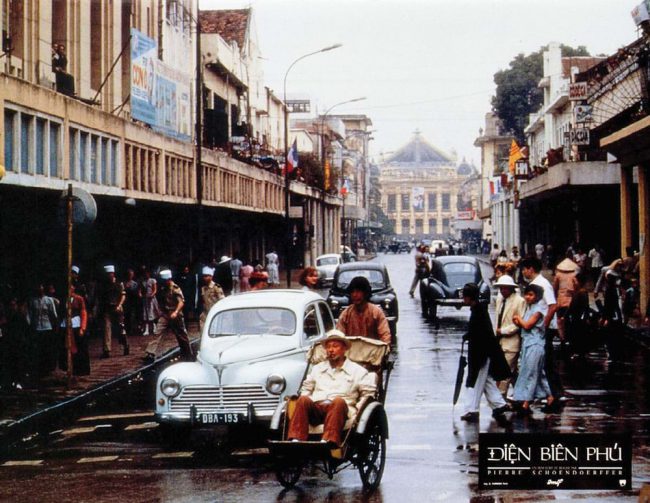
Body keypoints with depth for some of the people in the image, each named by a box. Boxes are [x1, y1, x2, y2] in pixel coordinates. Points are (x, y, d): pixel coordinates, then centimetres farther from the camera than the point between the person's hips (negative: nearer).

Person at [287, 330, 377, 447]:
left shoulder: (357, 370, 18)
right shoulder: (318, 368, 30)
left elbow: (368, 393, 12)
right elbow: (306, 388, 31)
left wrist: (358, 409, -3)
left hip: (340, 410, -3)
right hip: (315, 408, 3)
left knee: (338, 401, -38)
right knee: (303, 399, -30)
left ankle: (329, 441, -57)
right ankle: (296, 439, -46)